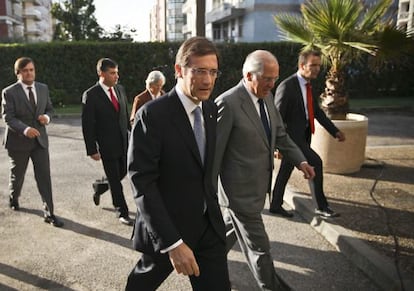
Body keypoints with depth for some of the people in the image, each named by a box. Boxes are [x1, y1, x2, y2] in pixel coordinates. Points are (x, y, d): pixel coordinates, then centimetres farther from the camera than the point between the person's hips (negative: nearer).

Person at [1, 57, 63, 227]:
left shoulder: (43, 88, 3)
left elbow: (49, 108, 14)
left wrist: (47, 117, -11)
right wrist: (25, 129, -32)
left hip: (39, 140, 2)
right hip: (18, 141, -2)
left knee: (44, 176, -4)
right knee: (17, 175, 18)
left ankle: (49, 213, 1)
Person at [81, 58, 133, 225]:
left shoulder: (120, 89, 5)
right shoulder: (90, 95, -12)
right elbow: (87, 126, -12)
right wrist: (92, 150, -13)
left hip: (123, 142, 6)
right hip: (107, 146, -6)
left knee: (122, 173, 17)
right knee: (114, 181, 3)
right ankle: (122, 212, 18)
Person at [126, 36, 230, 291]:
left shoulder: (212, 110, 2)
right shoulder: (152, 115, -19)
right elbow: (142, 183, -22)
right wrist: (172, 242, -25)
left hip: (209, 226, 5)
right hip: (165, 228, -4)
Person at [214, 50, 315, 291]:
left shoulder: (266, 97, 4)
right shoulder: (228, 103, -22)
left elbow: (280, 134, 14)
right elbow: (214, 151, -17)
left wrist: (300, 160, 2)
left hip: (257, 184, 8)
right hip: (241, 189, -8)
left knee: (231, 230, 26)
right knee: (258, 246, 7)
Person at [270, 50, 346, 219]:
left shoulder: (307, 85, 8)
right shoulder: (287, 86, -18)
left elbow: (317, 111, 12)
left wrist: (335, 131, 6)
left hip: (302, 136, 9)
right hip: (291, 136, -9)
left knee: (286, 170, 15)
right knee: (315, 162, -14)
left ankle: (275, 205, 28)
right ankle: (321, 206, -1)